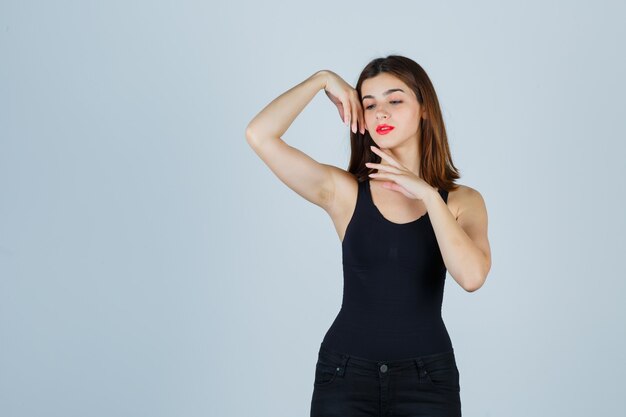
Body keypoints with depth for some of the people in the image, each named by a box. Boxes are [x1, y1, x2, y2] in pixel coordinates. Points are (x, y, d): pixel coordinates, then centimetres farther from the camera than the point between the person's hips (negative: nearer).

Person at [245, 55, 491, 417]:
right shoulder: (344, 191, -2)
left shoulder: (461, 201, 1)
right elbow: (259, 135, -12)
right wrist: (322, 79, -3)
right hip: (346, 375, 0)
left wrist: (428, 194, -16)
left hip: (428, 380, 0)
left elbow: (472, 276, -18)